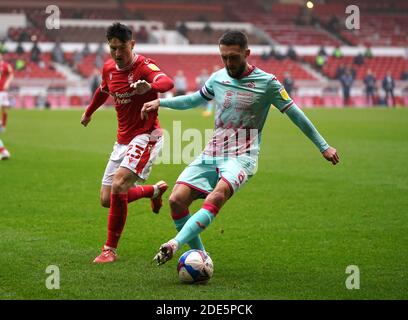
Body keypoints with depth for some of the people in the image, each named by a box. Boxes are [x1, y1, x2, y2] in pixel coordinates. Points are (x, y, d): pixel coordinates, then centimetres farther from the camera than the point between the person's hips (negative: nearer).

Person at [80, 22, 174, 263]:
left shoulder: (144, 66, -16)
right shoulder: (109, 68, 4)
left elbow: (168, 82, -38)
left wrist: (149, 87, -60)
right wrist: (89, 112, 43)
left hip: (146, 136, -8)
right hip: (122, 140, 8)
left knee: (118, 186, -26)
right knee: (107, 200, 7)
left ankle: (111, 250, -13)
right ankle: (155, 190, 35)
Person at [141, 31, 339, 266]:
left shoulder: (266, 82, -2)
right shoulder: (218, 78, 11)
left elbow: (295, 114, 4)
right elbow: (194, 99, 30)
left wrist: (323, 146, 6)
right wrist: (160, 102, 21)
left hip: (242, 157, -5)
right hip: (211, 154, 5)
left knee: (217, 196, -34)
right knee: (177, 199, -14)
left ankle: (174, 245, -47)